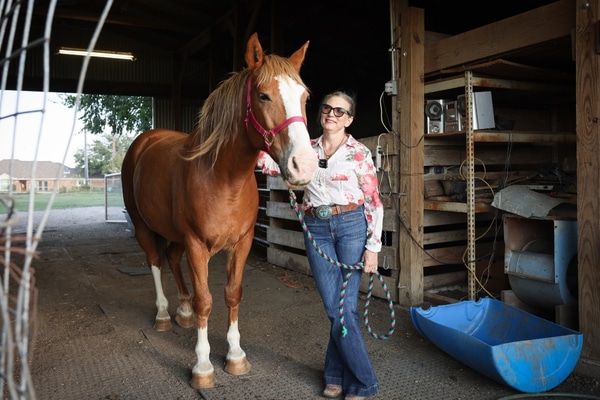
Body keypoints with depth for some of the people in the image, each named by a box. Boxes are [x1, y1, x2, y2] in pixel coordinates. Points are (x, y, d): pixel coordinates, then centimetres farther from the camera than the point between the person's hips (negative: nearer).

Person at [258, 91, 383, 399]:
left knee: (345, 307, -2)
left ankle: (337, 374, 21)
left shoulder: (359, 152, -2)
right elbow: (272, 165, 6)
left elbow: (374, 202, -3)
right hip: (316, 229, 3)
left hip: (351, 226, -3)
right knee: (334, 307, 4)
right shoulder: (308, 149, 10)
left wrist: (373, 246, -8)